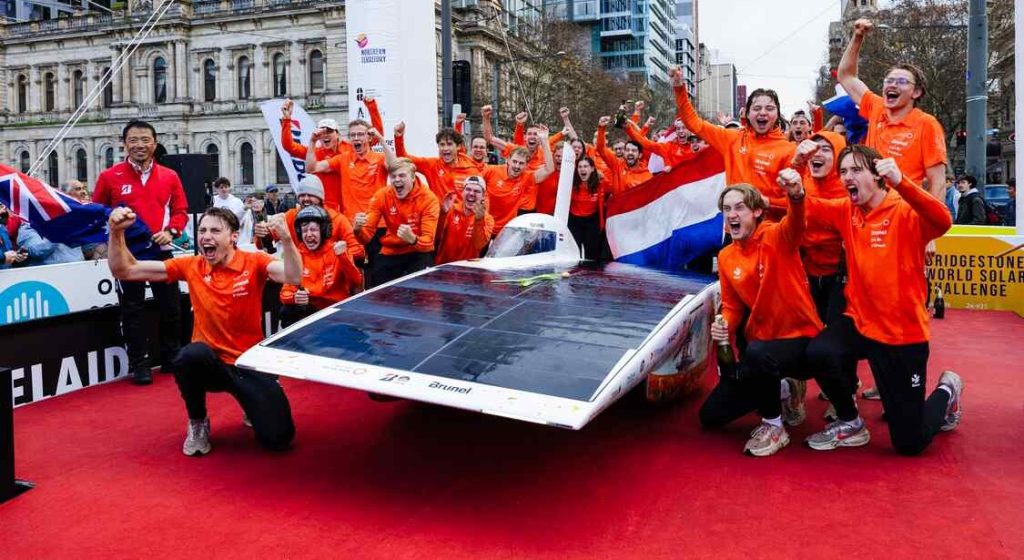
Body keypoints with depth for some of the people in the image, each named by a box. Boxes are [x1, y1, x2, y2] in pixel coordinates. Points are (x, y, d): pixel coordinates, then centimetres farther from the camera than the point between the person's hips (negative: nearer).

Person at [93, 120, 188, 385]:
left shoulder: (170, 176, 5)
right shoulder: (109, 177, 0)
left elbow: (181, 210, 9)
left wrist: (170, 231, -8)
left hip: (160, 251, 2)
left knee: (172, 307, 8)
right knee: (132, 310, 3)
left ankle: (171, 358, 24)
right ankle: (138, 364, 13)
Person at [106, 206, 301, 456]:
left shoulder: (253, 263, -8)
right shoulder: (190, 266, -2)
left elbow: (293, 277, -28)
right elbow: (124, 271, -1)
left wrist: (285, 238, -46)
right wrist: (117, 233, -18)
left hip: (250, 364, -1)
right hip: (208, 364, 2)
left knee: (277, 438, -16)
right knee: (191, 355, -37)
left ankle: (253, 408, 23)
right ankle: (198, 423, -6)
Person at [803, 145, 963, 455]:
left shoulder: (906, 212, -15)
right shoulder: (846, 210, 1)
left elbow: (943, 222, -35)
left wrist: (900, 182, -49)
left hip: (904, 332, -4)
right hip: (860, 322, 5)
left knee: (909, 443, 1)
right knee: (819, 353, -30)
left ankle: (947, 390, 36)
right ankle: (851, 423, 1)